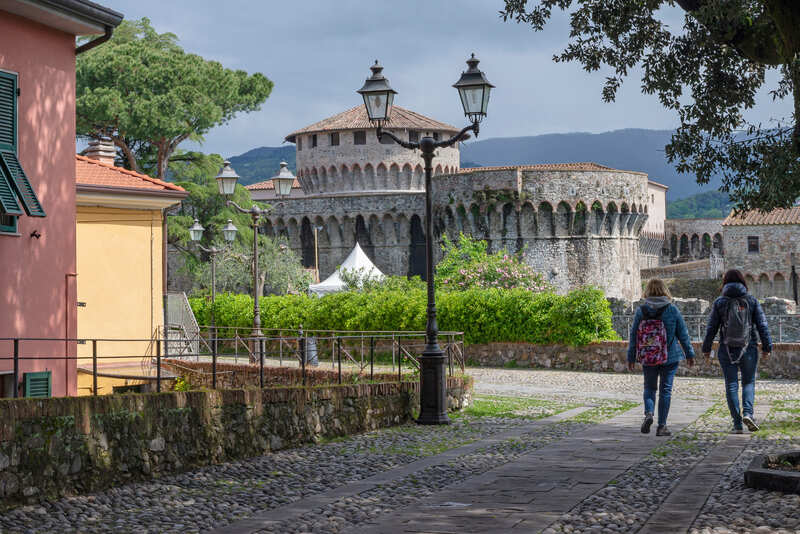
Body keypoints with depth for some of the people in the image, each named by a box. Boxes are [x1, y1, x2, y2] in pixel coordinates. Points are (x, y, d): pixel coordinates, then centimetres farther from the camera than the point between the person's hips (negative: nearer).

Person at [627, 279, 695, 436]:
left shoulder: (641, 311, -4)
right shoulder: (672, 310, -5)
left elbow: (634, 336, 0)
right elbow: (683, 334, 1)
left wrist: (631, 358, 8)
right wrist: (690, 354, 11)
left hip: (648, 357, 1)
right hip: (670, 357, -1)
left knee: (649, 387, 16)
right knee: (665, 389, 6)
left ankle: (648, 413, -10)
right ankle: (662, 426, 5)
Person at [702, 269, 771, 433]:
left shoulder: (719, 302, 0)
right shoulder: (751, 300, 1)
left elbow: (711, 327, 1)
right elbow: (762, 325, 0)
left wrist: (707, 348, 9)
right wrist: (767, 346, 7)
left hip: (726, 350, 0)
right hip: (748, 349, 0)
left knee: (731, 385, 4)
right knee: (749, 382, 13)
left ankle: (737, 423, 1)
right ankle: (747, 412, -11)